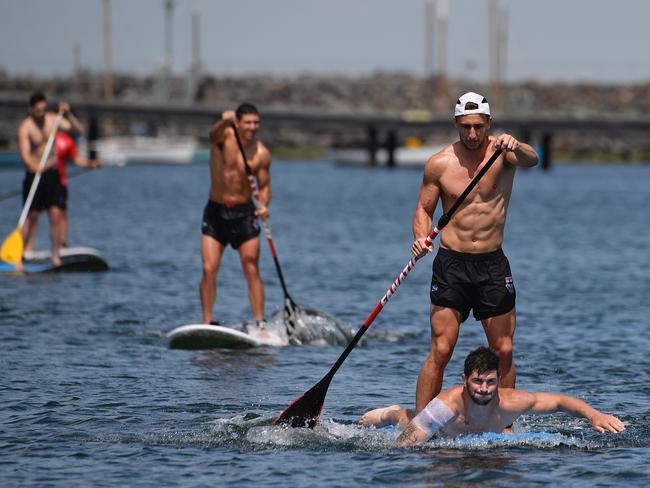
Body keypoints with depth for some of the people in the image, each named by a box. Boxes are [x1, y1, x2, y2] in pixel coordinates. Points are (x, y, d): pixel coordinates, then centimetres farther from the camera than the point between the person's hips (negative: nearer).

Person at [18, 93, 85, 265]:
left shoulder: (53, 120, 2)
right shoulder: (25, 127, -11)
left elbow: (79, 130, -2)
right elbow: (25, 154, -22)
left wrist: (68, 114, -17)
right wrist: (36, 167, -40)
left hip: (52, 174, 3)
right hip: (34, 175, -3)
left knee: (55, 214, -4)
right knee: (32, 215, -3)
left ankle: (55, 255, 1)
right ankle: (25, 252, 3)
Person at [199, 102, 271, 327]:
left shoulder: (261, 154, -4)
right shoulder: (225, 136, -8)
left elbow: (264, 186, 3)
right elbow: (214, 134, -33)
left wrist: (264, 205, -19)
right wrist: (224, 122, -56)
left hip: (244, 213, 0)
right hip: (216, 211, 0)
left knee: (252, 272, -5)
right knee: (209, 270, -7)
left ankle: (260, 324, -5)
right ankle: (207, 323, -2)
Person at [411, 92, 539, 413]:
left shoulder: (501, 151, -2)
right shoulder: (440, 163, -1)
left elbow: (531, 160, -24)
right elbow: (424, 209, 5)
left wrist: (516, 148, -47)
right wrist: (421, 237, -16)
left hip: (494, 265, 1)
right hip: (452, 263, -1)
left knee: (503, 351, 4)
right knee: (440, 350, -9)